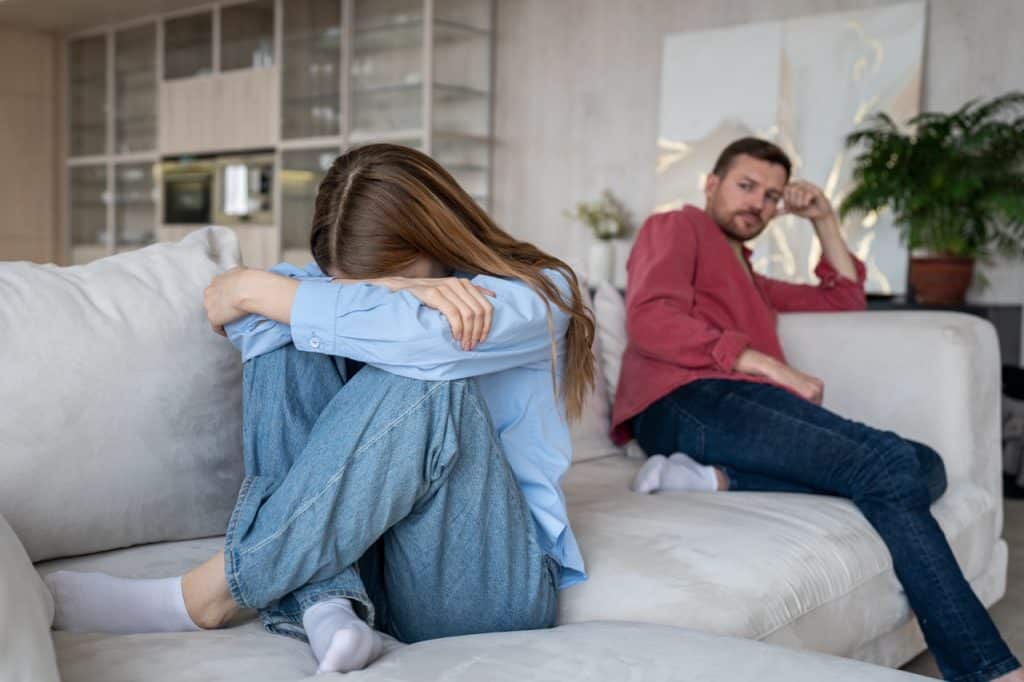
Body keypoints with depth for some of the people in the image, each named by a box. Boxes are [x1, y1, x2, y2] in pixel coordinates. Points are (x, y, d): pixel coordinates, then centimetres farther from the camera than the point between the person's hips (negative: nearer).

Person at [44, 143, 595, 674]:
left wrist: (255, 290, -16)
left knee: (425, 377, -31)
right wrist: (391, 293, -25)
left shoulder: (538, 292, -6)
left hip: (490, 588, -3)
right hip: (359, 552, 4)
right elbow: (229, 298, -12)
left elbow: (419, 338, -27)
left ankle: (211, 596, -23)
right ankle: (322, 601, -27)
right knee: (290, 332, -14)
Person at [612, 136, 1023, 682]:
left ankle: (723, 480, -31)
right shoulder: (676, 227, 15)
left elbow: (843, 302, 42)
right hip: (688, 402, -8)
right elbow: (651, 320, -5)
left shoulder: (749, 279, 39)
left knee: (923, 466, -15)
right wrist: (768, 365, -10)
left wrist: (824, 221, 32)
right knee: (886, 465, -25)